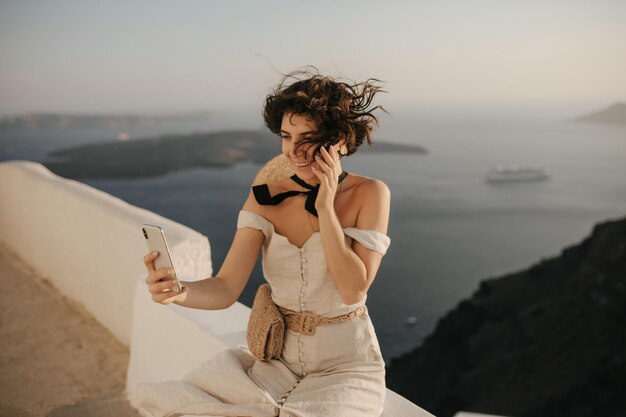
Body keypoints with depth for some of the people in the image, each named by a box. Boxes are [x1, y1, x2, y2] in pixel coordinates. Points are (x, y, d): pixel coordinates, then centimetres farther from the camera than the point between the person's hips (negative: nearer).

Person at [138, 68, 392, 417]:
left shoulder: (370, 194, -10)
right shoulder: (266, 197, -4)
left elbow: (354, 290, -17)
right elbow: (226, 289, -12)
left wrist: (325, 208, -20)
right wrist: (178, 292, -33)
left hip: (346, 367, -2)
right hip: (280, 361, 2)